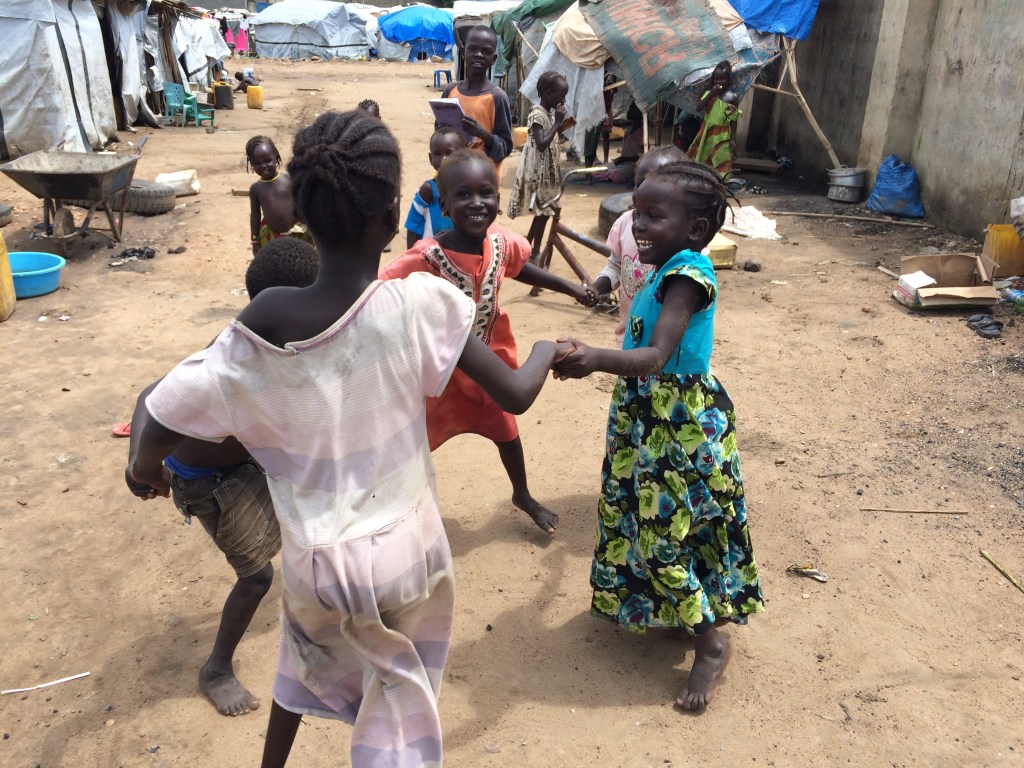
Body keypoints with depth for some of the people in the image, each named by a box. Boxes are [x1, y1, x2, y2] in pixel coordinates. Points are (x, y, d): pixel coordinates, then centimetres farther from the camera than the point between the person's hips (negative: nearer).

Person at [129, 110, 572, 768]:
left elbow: (172, 410, -11)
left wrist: (146, 467, 11)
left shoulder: (264, 322, -17)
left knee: (311, 647, 35)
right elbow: (516, 394, -17)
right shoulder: (419, 305, -23)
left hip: (310, 558, 3)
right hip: (399, 555, -3)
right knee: (399, 695, 23)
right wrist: (547, 352, 5)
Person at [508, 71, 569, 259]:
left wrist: (562, 125, 9)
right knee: (542, 211, -1)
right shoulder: (537, 115, -20)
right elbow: (541, 145, -29)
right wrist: (558, 123, -26)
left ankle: (527, 245, 27)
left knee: (542, 211, 15)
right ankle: (535, 251, 11)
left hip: (547, 170, 9)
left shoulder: (549, 113, 10)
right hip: (539, 171, -9)